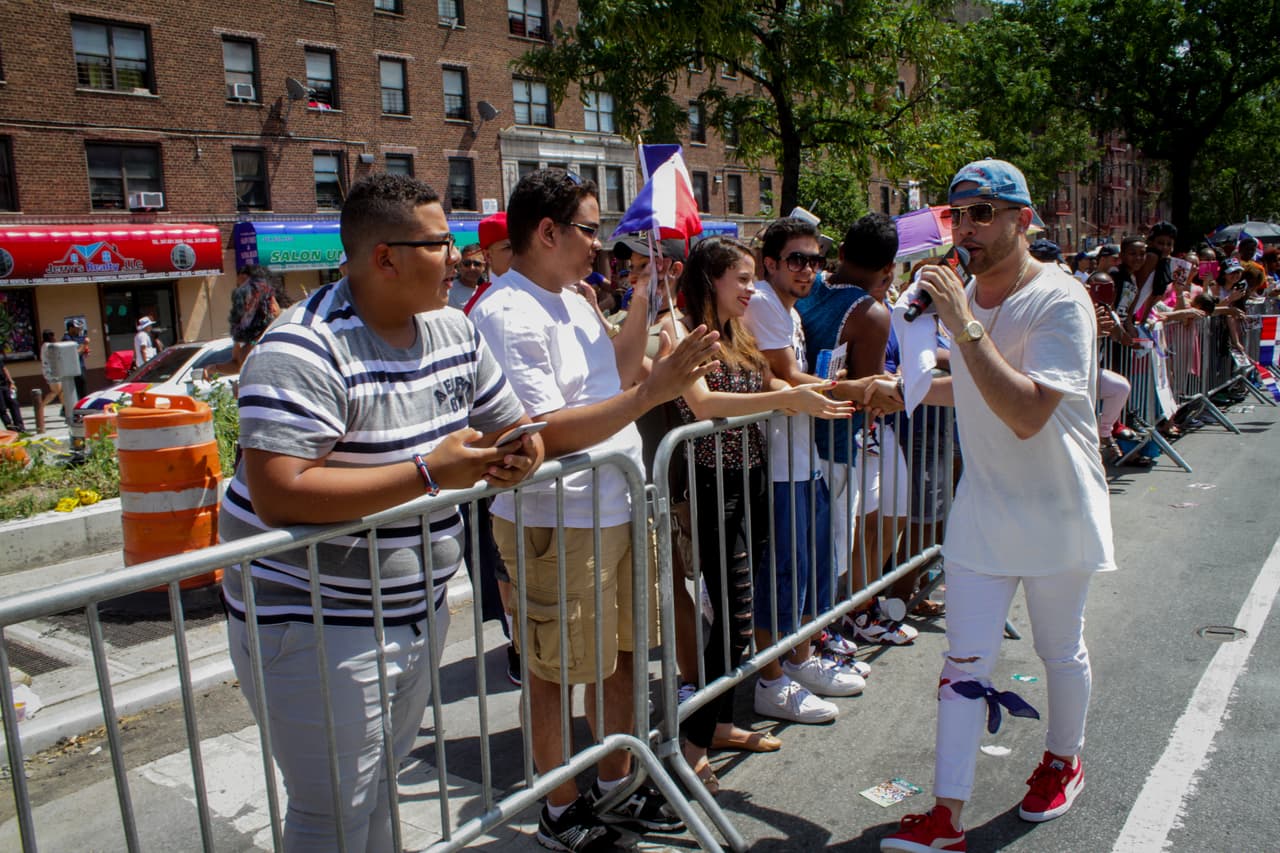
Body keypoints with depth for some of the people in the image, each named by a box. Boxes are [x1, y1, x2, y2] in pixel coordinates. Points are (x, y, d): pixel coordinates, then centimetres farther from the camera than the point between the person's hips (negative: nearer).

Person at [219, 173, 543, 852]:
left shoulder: (454, 333, 4)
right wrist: (428, 473, -31)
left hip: (419, 612, 8)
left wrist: (519, 453, -11)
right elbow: (278, 495, -31)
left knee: (382, 790, 24)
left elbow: (510, 427, 14)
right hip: (314, 627, -7)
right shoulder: (303, 352, -22)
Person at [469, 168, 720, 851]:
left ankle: (615, 787, 39)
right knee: (553, 672, 9)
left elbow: (615, 377, 21)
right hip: (556, 525, -9)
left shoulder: (573, 302, 11)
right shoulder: (506, 315, -19)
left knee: (620, 653, 20)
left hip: (615, 511, 9)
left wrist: (644, 304, 12)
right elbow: (545, 433, -26)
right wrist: (652, 392, -28)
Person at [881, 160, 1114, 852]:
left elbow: (1027, 415, -33)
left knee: (1061, 651, 16)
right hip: (983, 504, 5)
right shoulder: (960, 296, 2)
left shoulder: (1060, 301, -20)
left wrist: (966, 328, -35)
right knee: (964, 662, 2)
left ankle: (1063, 761, 43)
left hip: (1058, 512, -4)